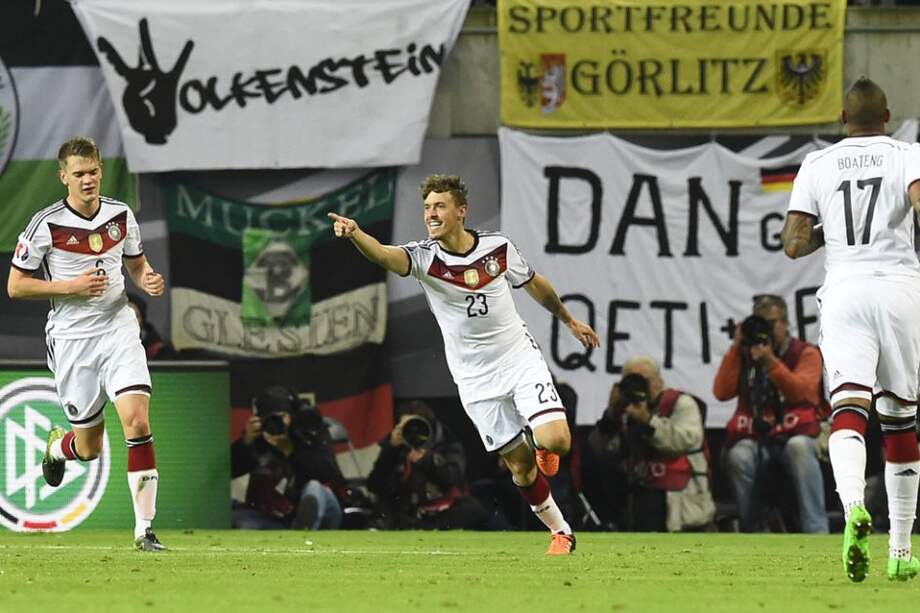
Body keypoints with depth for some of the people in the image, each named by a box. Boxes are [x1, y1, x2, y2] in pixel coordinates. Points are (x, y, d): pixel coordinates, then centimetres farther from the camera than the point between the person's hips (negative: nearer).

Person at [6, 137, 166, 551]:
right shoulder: (46, 225, -9)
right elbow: (15, 286, -5)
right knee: (89, 447, 6)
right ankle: (57, 447, 46)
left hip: (118, 328, 2)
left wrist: (147, 281, -5)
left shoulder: (121, 216, 3)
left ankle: (144, 528, -14)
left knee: (137, 421, -18)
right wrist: (70, 287, -16)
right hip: (72, 338, -2)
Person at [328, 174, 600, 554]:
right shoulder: (425, 257, -15)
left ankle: (544, 451, 19)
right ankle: (561, 533, 23)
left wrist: (569, 320, 26)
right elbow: (385, 255, -37)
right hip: (476, 378, 0)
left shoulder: (498, 247, -7)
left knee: (555, 440, -19)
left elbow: (533, 284, 13)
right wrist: (354, 234, -59)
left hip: (520, 358, 0)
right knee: (520, 467, 2)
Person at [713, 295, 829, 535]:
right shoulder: (744, 355, 17)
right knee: (738, 456, -34)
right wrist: (736, 348, -1)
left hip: (793, 434, -2)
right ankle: (751, 531, -20)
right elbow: (722, 392, 3)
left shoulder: (806, 354, 8)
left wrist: (770, 361, -20)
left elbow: (801, 391, -11)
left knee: (799, 448, -38)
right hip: (753, 438, 2)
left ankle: (815, 530, -38)